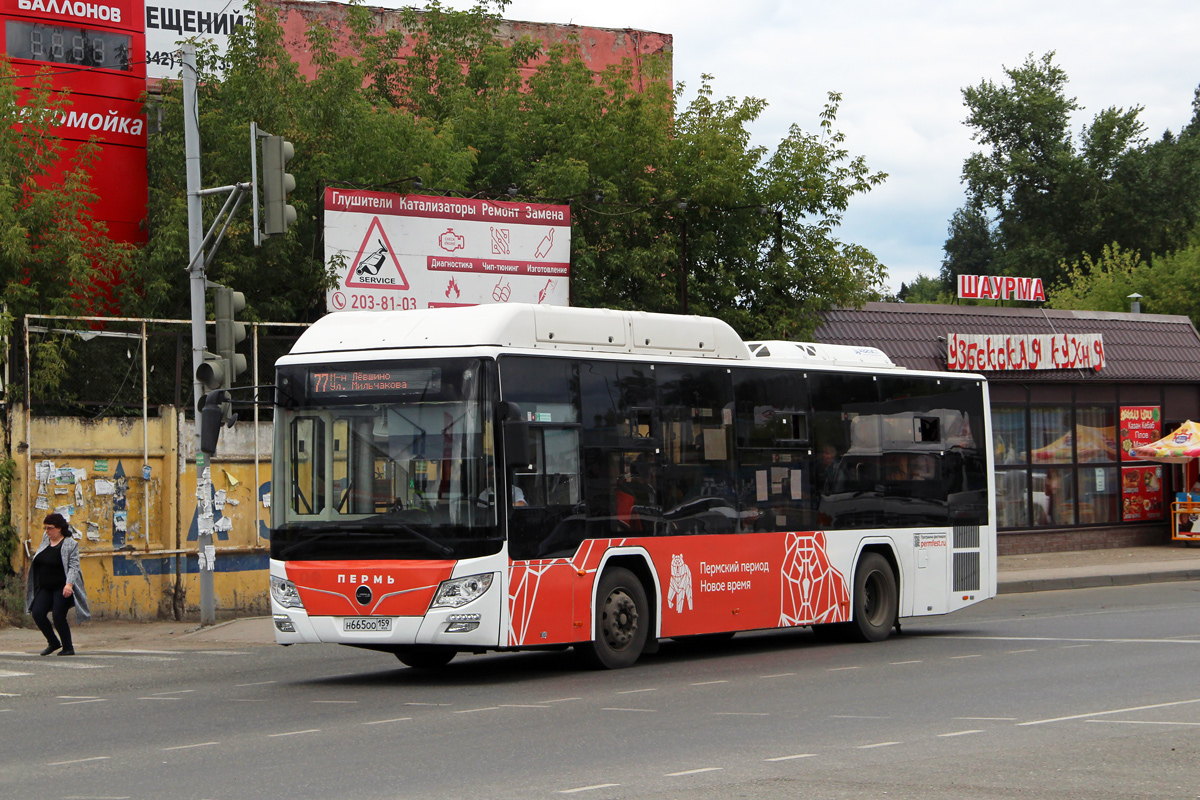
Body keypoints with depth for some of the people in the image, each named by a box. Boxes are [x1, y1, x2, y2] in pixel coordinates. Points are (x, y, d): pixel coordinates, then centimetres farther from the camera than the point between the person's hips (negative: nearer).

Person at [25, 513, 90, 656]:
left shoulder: (70, 544, -9)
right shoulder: (45, 539, 10)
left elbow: (73, 566, -16)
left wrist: (69, 584, -30)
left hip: (62, 588, -6)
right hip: (45, 589, 6)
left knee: (58, 616, -14)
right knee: (37, 613, -8)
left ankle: (68, 648, 3)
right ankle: (53, 642, 11)